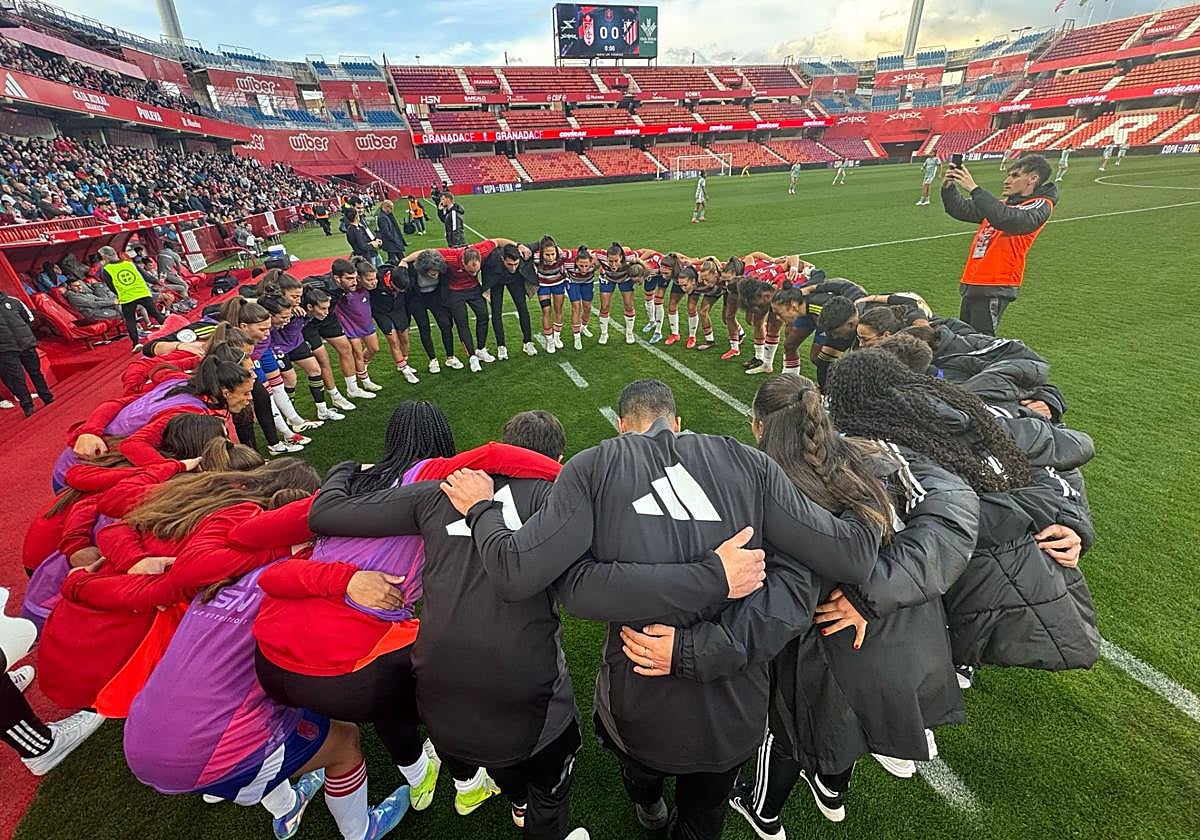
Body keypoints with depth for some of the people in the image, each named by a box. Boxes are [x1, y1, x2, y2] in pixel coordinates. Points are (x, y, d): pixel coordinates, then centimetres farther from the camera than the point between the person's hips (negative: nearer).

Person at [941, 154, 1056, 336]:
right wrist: (948, 187, 2)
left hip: (995, 288, -8)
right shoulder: (1004, 203, 20)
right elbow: (961, 210, 20)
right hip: (971, 283, 8)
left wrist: (974, 189, -24)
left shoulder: (1040, 206, -3)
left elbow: (1005, 219, -23)